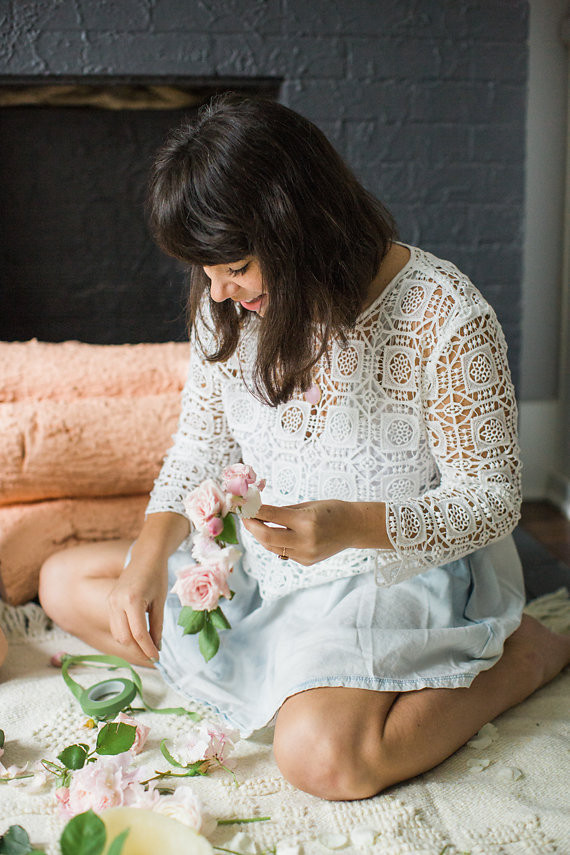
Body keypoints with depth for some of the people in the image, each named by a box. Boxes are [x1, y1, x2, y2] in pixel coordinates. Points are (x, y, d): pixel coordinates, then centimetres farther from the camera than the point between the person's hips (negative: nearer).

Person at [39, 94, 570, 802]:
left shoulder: (444, 315, -23)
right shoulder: (228, 307, -6)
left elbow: (493, 497, -17)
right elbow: (200, 445, 4)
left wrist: (352, 525, -35)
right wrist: (155, 545, -16)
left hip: (404, 567, -6)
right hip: (268, 556, 7)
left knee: (322, 756, -32)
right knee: (64, 582, 3)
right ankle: (291, 670, -7)